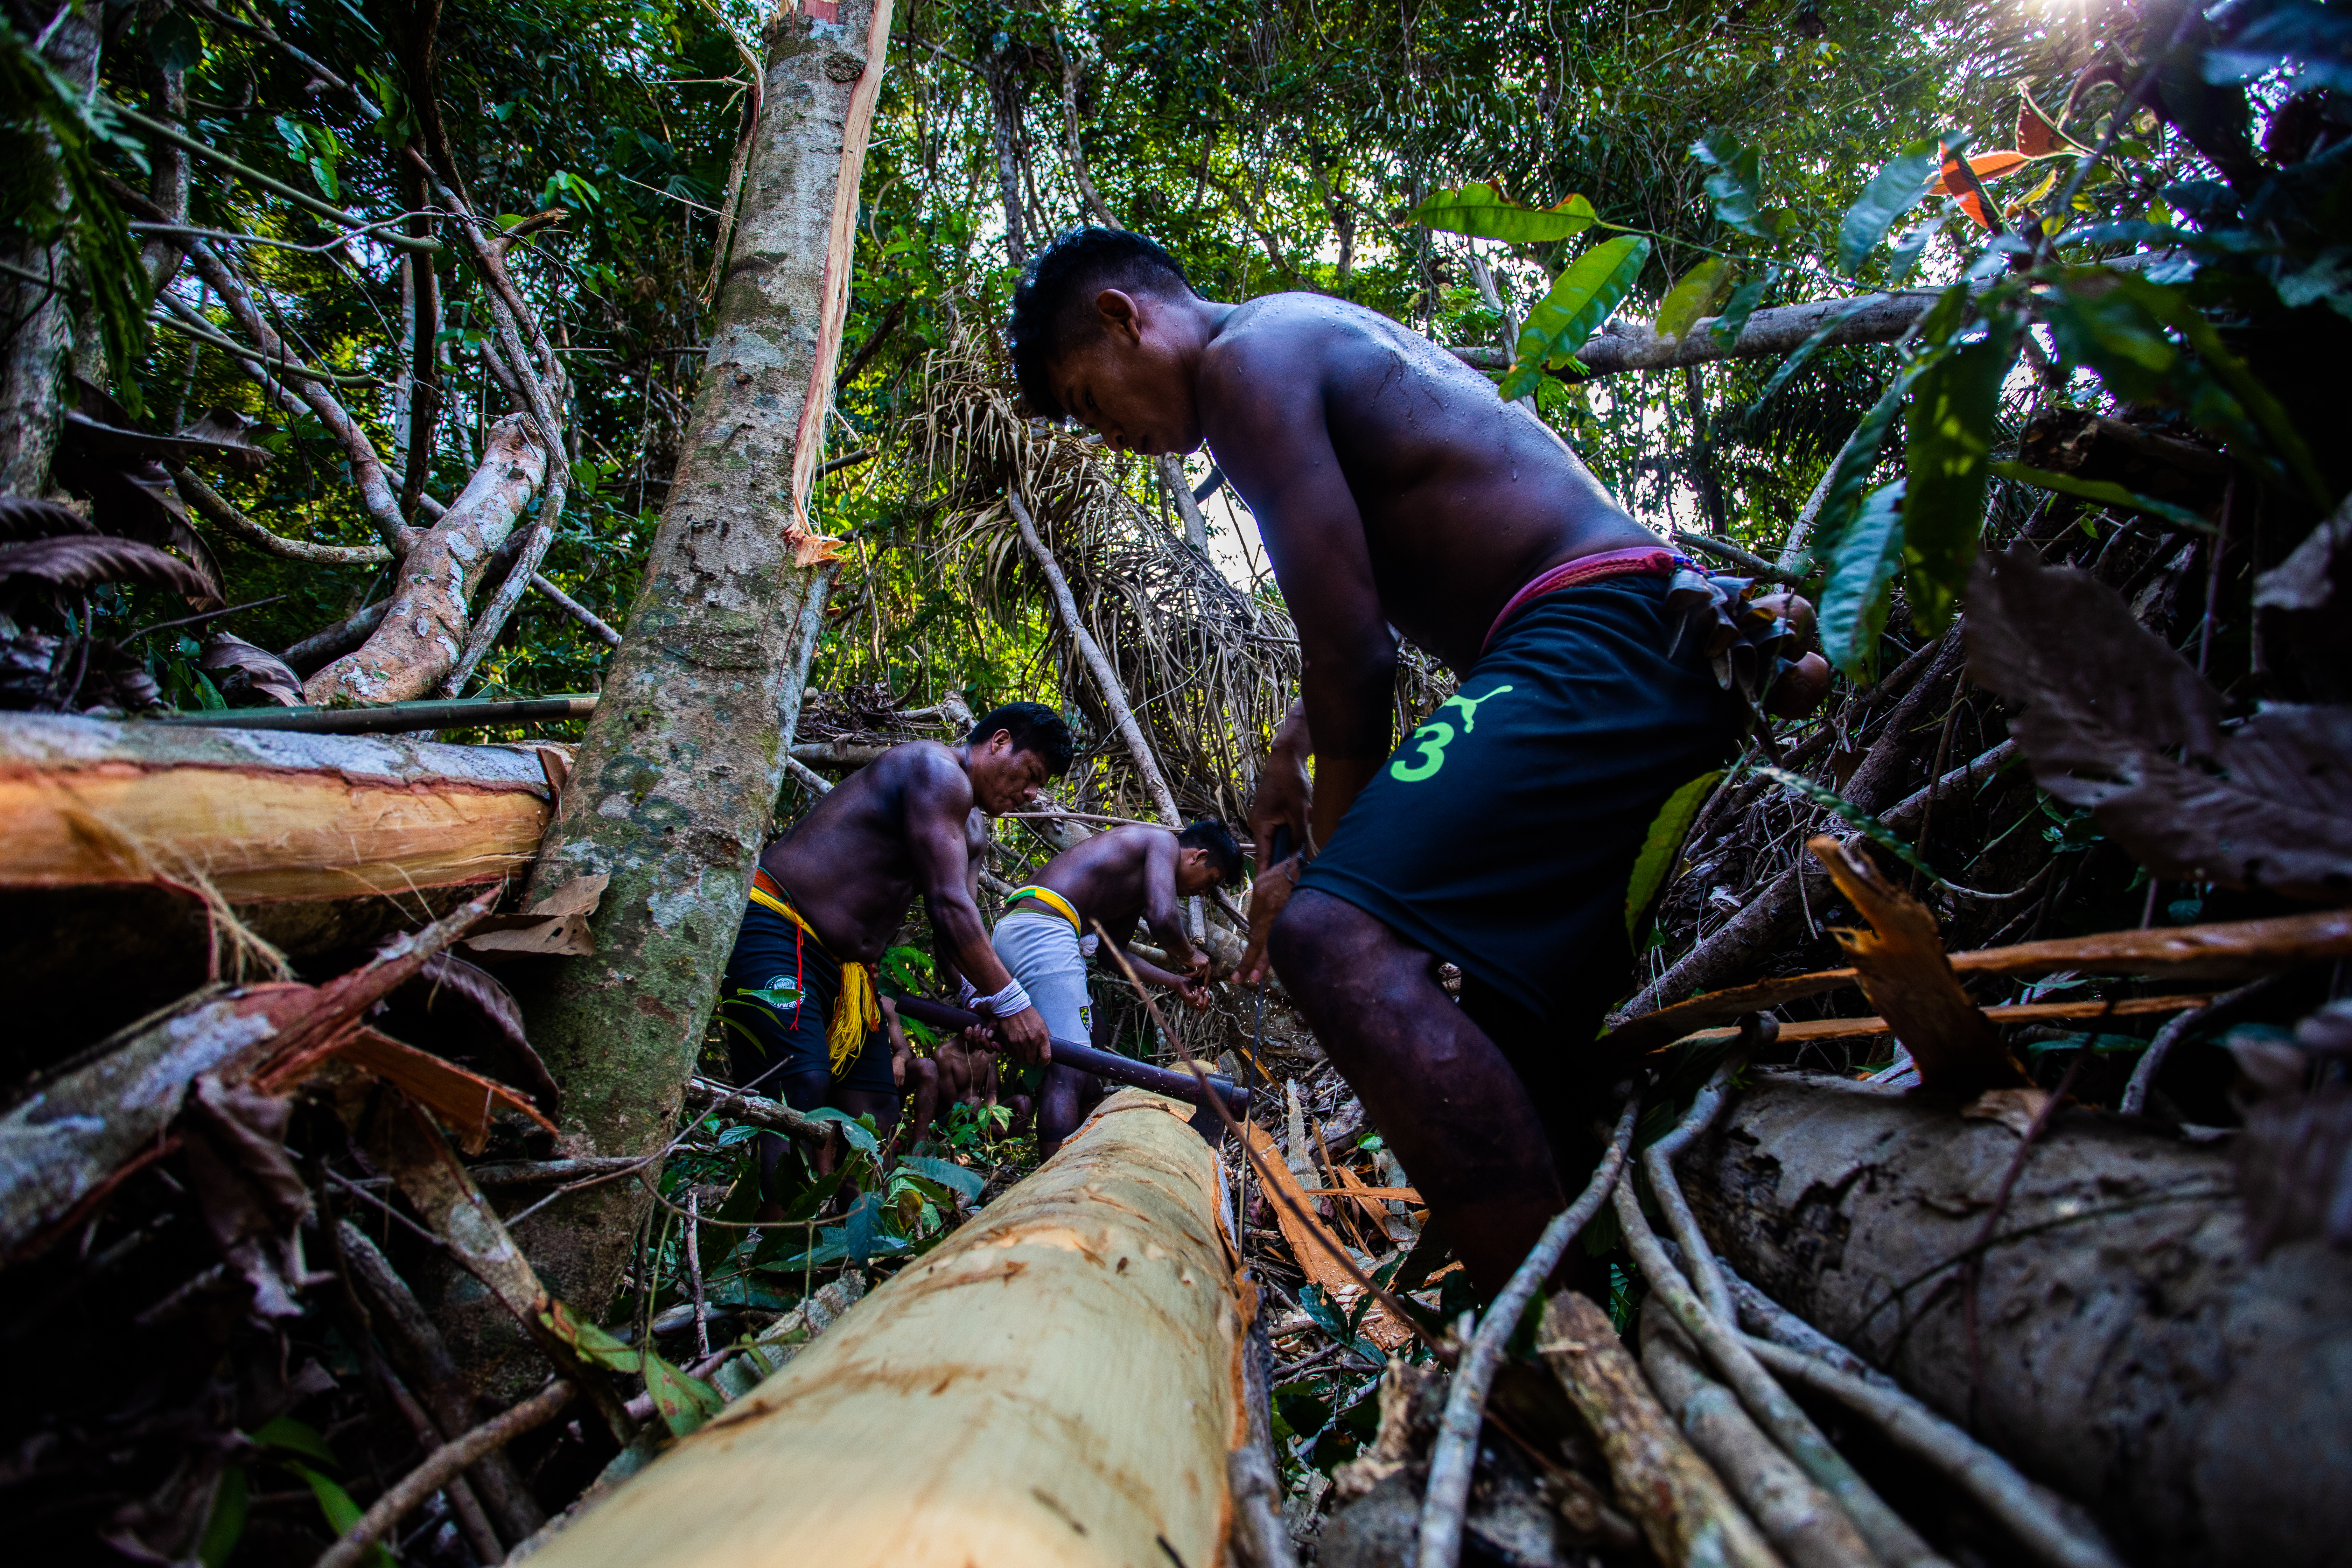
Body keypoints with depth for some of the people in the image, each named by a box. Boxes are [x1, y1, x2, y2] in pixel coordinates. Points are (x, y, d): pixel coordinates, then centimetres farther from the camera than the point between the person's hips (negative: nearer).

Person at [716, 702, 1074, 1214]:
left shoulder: (962, 831, 20)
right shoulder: (936, 770, -13)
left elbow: (957, 930, 14)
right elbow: (949, 906, -20)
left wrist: (980, 1007, -2)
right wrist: (1009, 1003, -18)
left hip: (846, 966, 10)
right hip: (777, 932, -10)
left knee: (877, 1110, 3)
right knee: (801, 1092, -24)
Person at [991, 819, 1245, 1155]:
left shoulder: (1138, 881, 28)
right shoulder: (1164, 842, 0)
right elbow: (1163, 919, -16)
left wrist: (1177, 983, 27)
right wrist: (1191, 957, 4)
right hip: (1042, 929, -11)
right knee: (1070, 1071, -15)